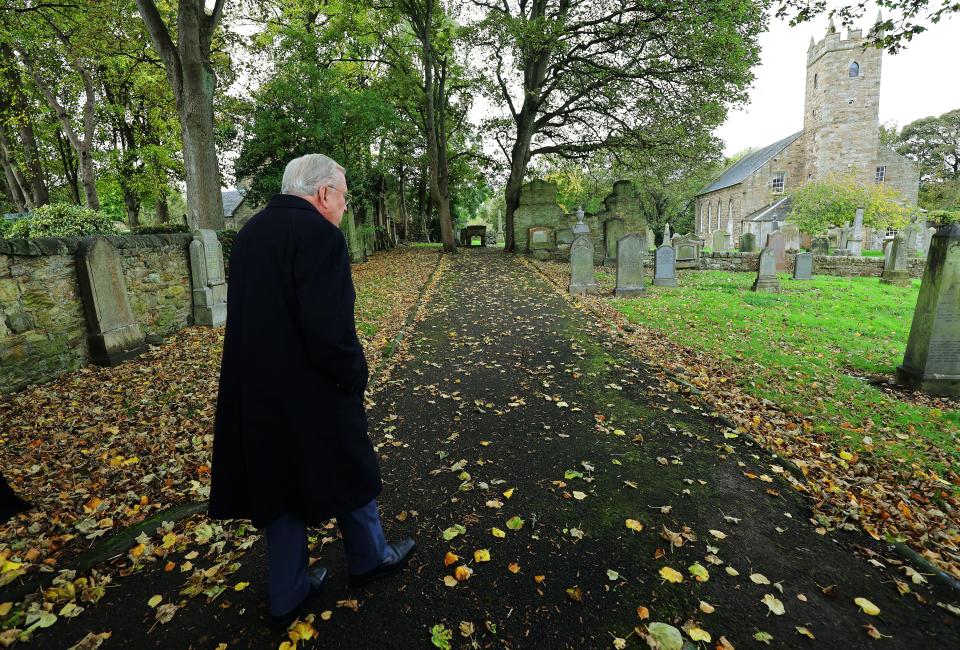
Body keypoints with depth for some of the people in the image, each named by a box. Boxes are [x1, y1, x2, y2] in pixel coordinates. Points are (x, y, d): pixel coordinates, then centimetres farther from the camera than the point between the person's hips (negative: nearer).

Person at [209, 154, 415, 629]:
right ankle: (369, 558, 41)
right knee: (349, 474, 16)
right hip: (310, 396, -7)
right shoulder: (318, 234, -19)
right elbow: (330, 330, -26)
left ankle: (288, 595, 37)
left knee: (284, 485, 20)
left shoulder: (251, 231, 9)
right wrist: (355, 377, -10)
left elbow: (251, 314, 14)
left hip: (256, 393, 8)